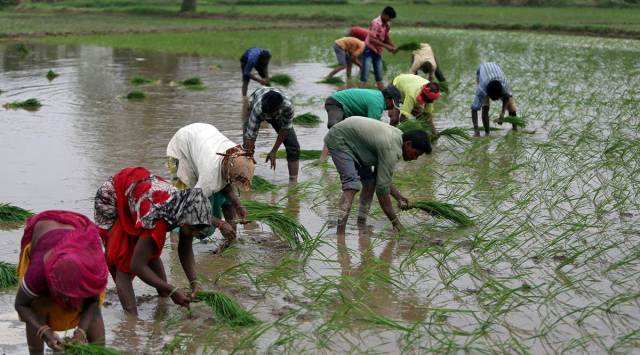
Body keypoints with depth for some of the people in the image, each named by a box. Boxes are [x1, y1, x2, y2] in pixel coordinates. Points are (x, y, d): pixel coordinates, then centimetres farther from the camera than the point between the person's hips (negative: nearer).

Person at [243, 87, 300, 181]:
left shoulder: (288, 106, -42)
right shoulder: (257, 109, -46)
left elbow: (285, 129, -25)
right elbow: (250, 136, -42)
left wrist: (273, 152, -19)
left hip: (279, 115, 1)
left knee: (293, 146, -10)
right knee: (247, 146, -18)